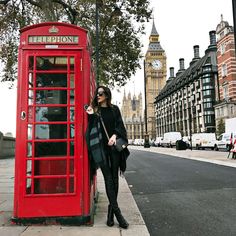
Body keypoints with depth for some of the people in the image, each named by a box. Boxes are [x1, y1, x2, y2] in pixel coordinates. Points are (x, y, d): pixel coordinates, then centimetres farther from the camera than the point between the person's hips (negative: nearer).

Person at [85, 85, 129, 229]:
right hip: (101, 147, -1)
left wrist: (114, 135, -13)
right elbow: (92, 128, 3)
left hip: (114, 145, 1)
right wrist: (91, 115, -11)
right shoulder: (94, 110, 11)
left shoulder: (114, 109, 12)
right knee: (108, 178, -5)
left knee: (115, 178, 2)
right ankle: (117, 212, -4)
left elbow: (120, 125, 4)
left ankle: (111, 209, 14)